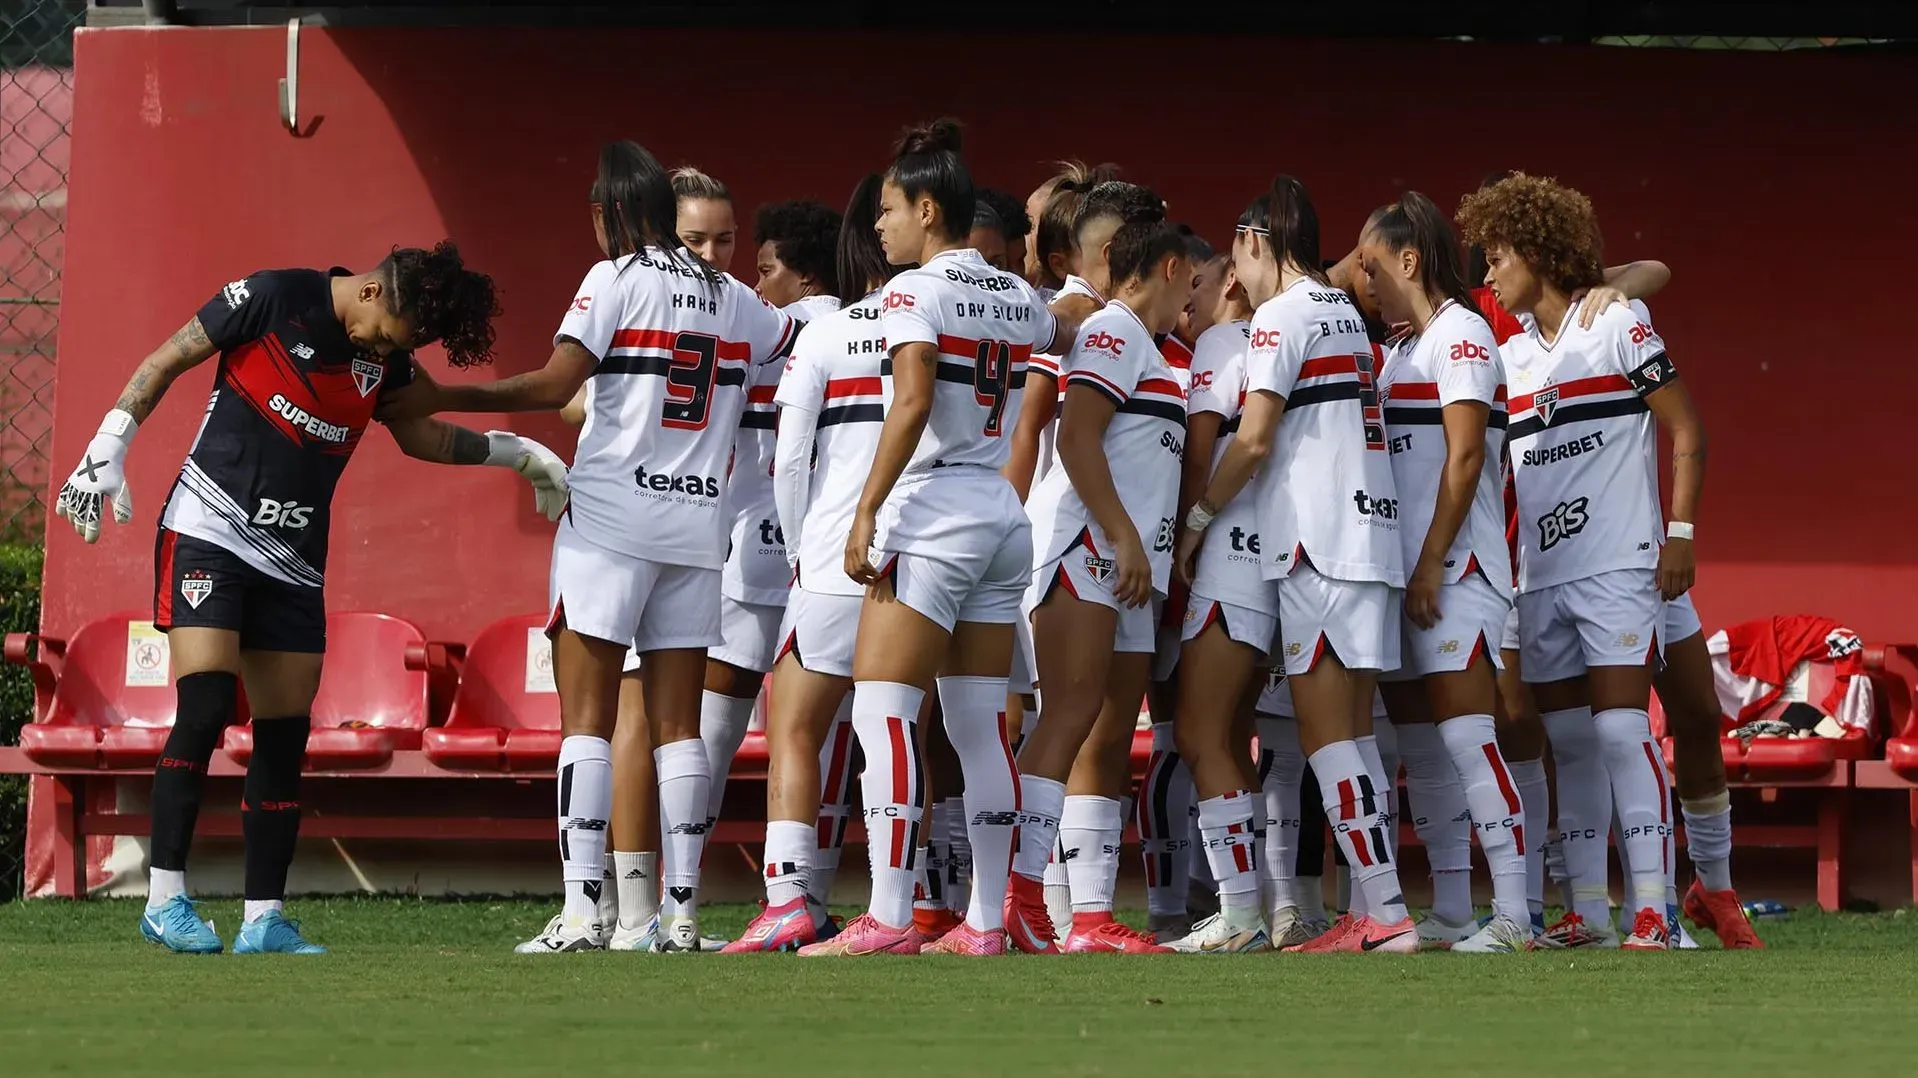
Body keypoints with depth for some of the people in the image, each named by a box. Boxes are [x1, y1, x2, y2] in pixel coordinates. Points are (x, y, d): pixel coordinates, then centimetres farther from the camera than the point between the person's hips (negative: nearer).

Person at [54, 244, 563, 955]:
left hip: (293, 562, 6)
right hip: (208, 531, -6)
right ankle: (165, 898, -14)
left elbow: (422, 435, 26)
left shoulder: (388, 354, 7)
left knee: (285, 735, 2)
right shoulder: (274, 298, -10)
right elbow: (165, 361, -3)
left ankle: (264, 919, 7)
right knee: (205, 705, -18)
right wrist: (108, 449, -8)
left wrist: (514, 453, 21)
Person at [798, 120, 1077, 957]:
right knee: (980, 723, 9)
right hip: (1004, 515, 8)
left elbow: (913, 402, -22)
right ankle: (985, 923, 9)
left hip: (932, 513, -8)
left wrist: (866, 512, -22)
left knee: (881, 710, -9)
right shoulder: (1016, 297, 13)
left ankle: (888, 919, -17)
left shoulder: (916, 292, -9)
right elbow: (1063, 338, 34)